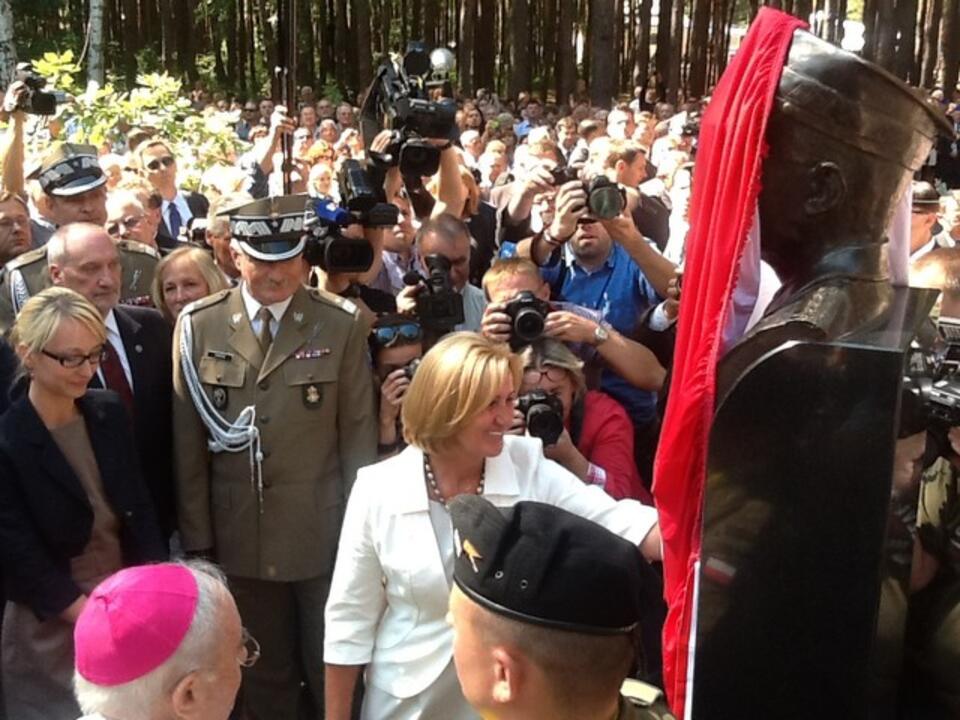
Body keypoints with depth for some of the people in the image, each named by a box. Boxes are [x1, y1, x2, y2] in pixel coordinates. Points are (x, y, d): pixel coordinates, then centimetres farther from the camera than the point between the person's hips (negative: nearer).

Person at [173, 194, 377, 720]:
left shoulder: (342, 323, -5)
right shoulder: (198, 325, -2)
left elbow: (358, 433, -4)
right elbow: (188, 441, 1)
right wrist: (197, 537, 0)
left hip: (324, 534, -1)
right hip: (239, 537, 2)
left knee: (333, 676, 14)